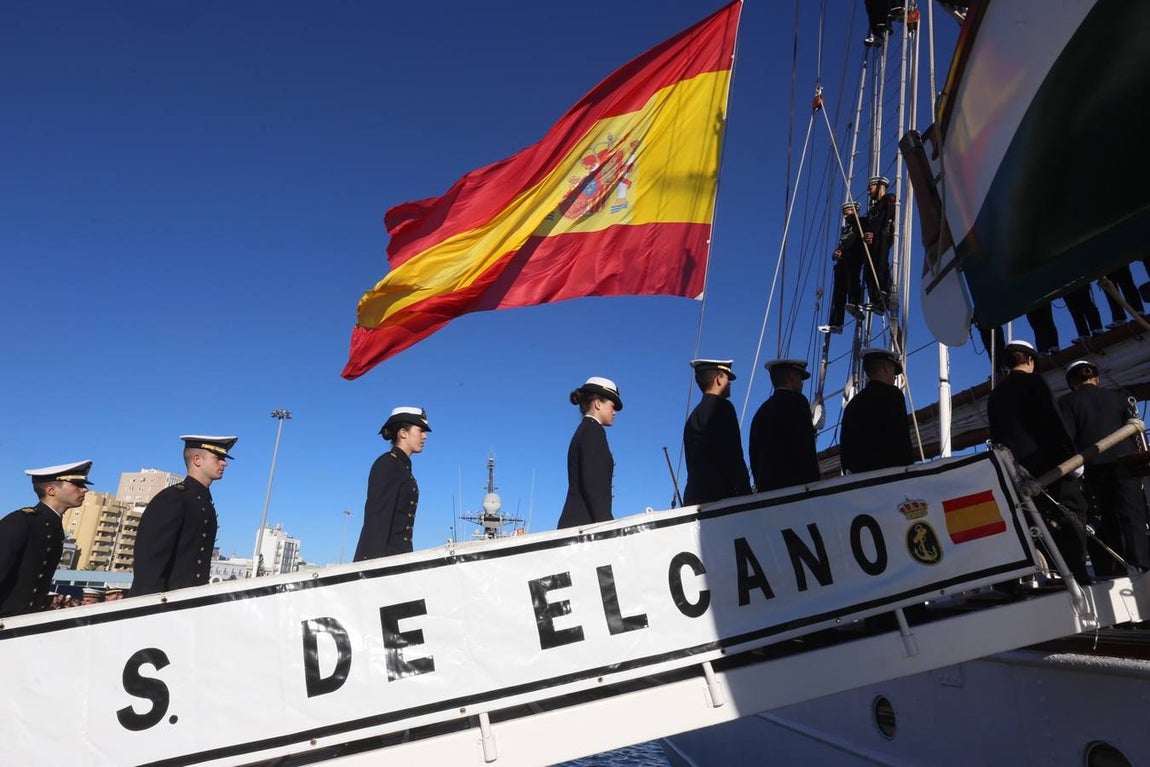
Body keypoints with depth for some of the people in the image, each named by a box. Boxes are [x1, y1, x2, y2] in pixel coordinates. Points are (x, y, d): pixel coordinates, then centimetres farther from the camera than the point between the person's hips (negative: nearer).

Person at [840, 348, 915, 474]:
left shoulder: (852, 404, 16)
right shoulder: (892, 394, -1)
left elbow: (844, 449, 14)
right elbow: (901, 440, -10)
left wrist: (849, 473, 17)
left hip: (858, 474, 6)